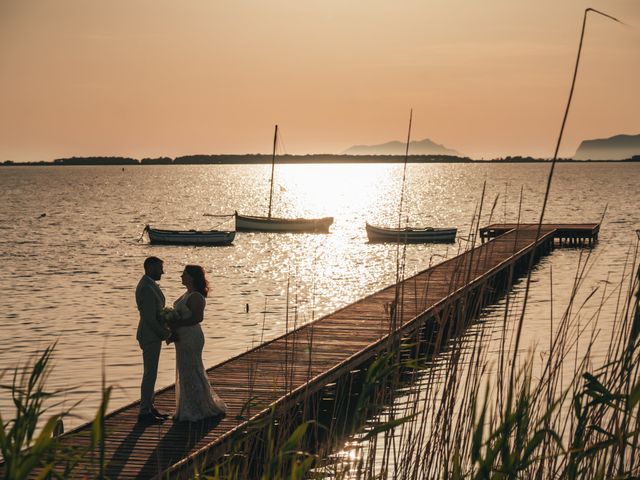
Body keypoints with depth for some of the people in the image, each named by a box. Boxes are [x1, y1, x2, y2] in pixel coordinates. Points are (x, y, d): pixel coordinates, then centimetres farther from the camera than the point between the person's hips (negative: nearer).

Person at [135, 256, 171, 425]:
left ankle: (149, 408, 24)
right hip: (150, 337, -10)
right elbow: (149, 319, -24)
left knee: (151, 373, 16)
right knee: (150, 375, -3)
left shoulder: (148, 285, 11)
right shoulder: (146, 289, -23)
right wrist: (166, 334, -14)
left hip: (152, 335, 10)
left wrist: (166, 331, 11)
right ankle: (144, 413, 4)